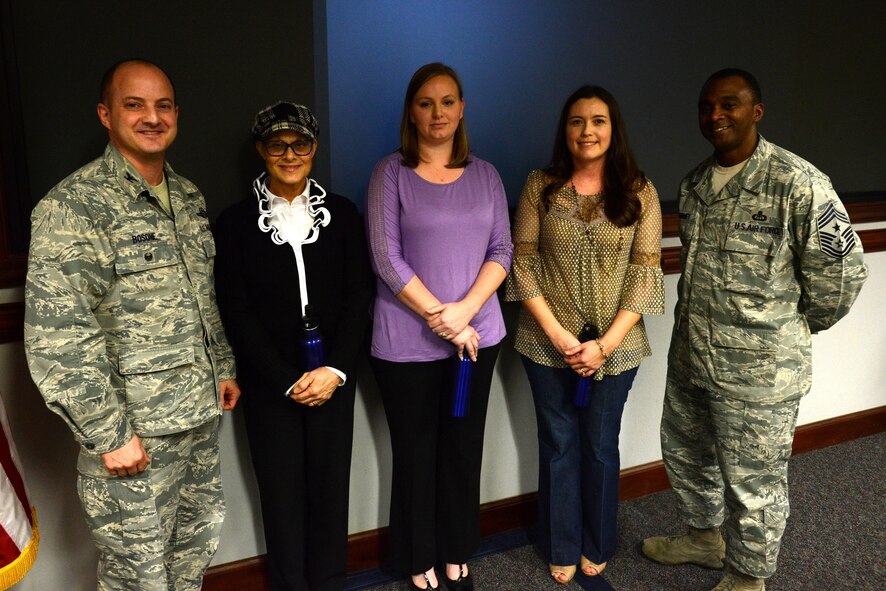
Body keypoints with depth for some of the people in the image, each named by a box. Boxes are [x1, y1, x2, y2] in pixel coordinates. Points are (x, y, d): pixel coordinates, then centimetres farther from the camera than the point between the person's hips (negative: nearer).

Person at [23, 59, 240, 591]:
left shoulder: (189, 198, 9)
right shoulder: (74, 207, -15)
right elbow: (57, 337, -19)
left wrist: (224, 368, 16)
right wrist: (109, 435, -18)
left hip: (202, 416, 7)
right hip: (133, 434, -7)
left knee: (197, 547, 21)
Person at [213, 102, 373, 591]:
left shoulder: (341, 213, 4)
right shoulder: (236, 222, -1)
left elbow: (359, 295, 1)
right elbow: (236, 311, -4)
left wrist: (335, 370, -9)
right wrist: (289, 380, -10)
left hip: (333, 376, 1)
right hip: (270, 382, -1)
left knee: (331, 485, 8)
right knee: (282, 492, 8)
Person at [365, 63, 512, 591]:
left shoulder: (484, 175, 8)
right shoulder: (391, 172, -2)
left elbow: (502, 251, 4)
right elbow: (386, 258, -9)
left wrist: (464, 310, -11)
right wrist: (440, 319, -12)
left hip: (477, 335, 3)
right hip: (407, 343, -3)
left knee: (465, 449, 11)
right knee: (416, 454, 8)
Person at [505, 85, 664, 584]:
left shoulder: (639, 192, -3)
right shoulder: (541, 187, -2)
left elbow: (645, 272, -5)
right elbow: (524, 263, -4)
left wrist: (605, 344, -13)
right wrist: (558, 335, -12)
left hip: (615, 346, 0)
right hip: (548, 343, 0)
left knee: (601, 446, 14)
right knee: (559, 445, 13)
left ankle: (597, 547, 37)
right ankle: (562, 548, 34)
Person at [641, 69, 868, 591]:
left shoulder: (798, 184, -17)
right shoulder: (695, 183, 7)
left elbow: (842, 270, -13)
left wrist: (795, 328, -1)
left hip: (757, 371, -7)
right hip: (689, 357, 8)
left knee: (753, 484, 9)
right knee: (685, 455, 23)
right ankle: (706, 536, 49)